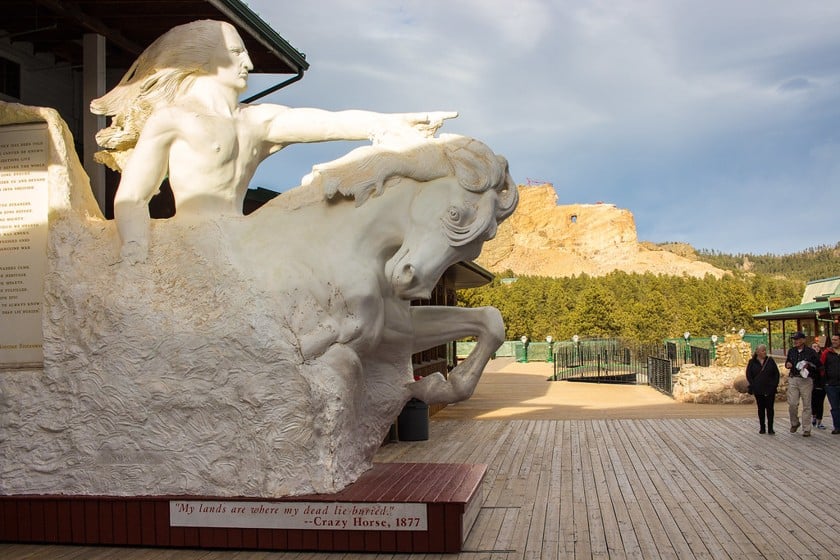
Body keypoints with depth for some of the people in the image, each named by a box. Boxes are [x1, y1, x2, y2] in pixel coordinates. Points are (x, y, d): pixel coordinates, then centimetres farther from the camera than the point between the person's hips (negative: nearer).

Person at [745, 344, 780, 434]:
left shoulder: (770, 361, 5)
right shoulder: (752, 362, 4)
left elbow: (776, 373, 7)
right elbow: (749, 375, 5)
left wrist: (775, 384, -2)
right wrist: (752, 385, -3)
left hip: (770, 389, 0)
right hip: (758, 390, 0)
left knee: (770, 408, -1)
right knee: (761, 408, 7)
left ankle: (770, 428, 3)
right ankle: (762, 427, 14)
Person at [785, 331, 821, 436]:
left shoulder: (810, 351, 0)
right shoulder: (791, 351, 13)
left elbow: (818, 365, 1)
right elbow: (787, 362, 26)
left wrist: (809, 365, -16)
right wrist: (787, 364, 3)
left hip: (806, 380, -3)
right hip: (793, 379, 3)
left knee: (806, 405, 1)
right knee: (792, 404, -3)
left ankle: (806, 429, 6)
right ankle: (794, 423, 20)